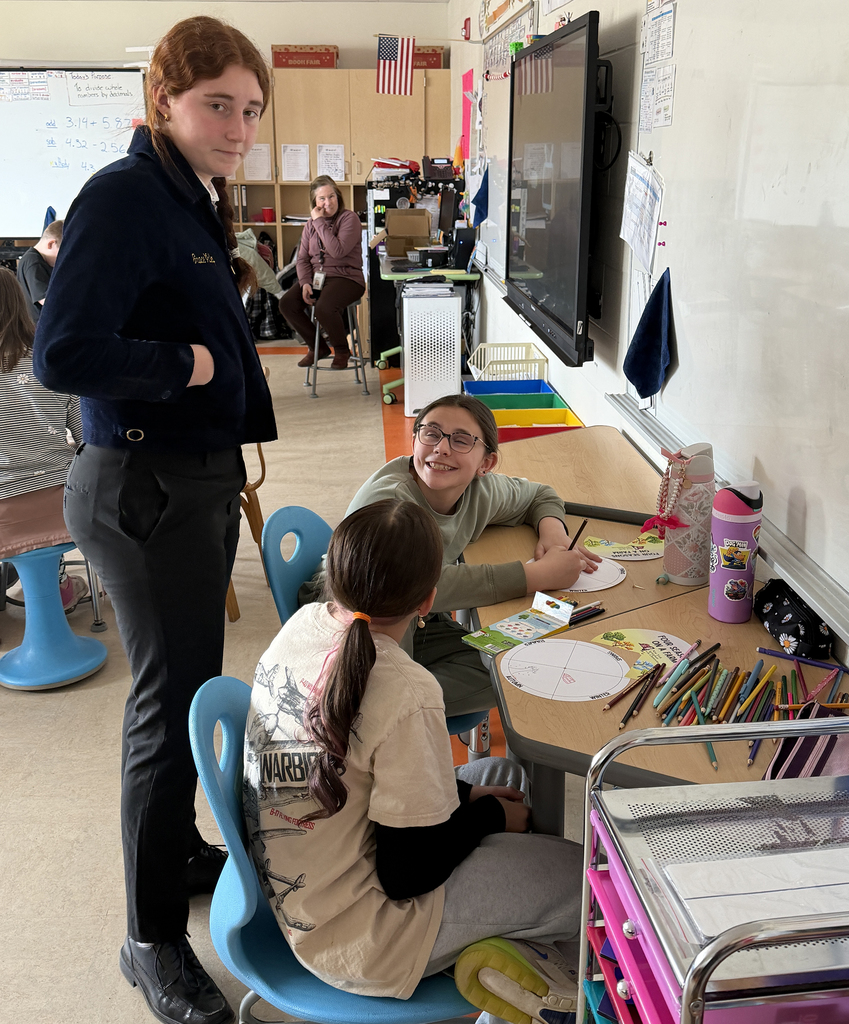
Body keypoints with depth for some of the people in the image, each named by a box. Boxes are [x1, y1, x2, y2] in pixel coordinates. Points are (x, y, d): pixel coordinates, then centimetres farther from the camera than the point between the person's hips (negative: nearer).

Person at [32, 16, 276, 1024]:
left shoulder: (195, 201, 13)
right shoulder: (123, 196, -16)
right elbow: (63, 353, -25)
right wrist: (187, 364, -15)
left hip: (202, 477, 9)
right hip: (145, 486, -9)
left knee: (186, 683, 20)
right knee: (172, 702, -1)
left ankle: (174, 850, 41)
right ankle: (154, 940, 17)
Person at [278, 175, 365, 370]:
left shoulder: (349, 218, -4)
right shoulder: (311, 224, 14)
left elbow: (338, 251, -20)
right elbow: (302, 258, 10)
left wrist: (320, 222, -13)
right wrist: (305, 283, -9)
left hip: (345, 277, -6)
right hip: (316, 277, 6)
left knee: (323, 308, -35)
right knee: (287, 304, -17)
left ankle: (341, 351, -4)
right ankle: (317, 347, 6)